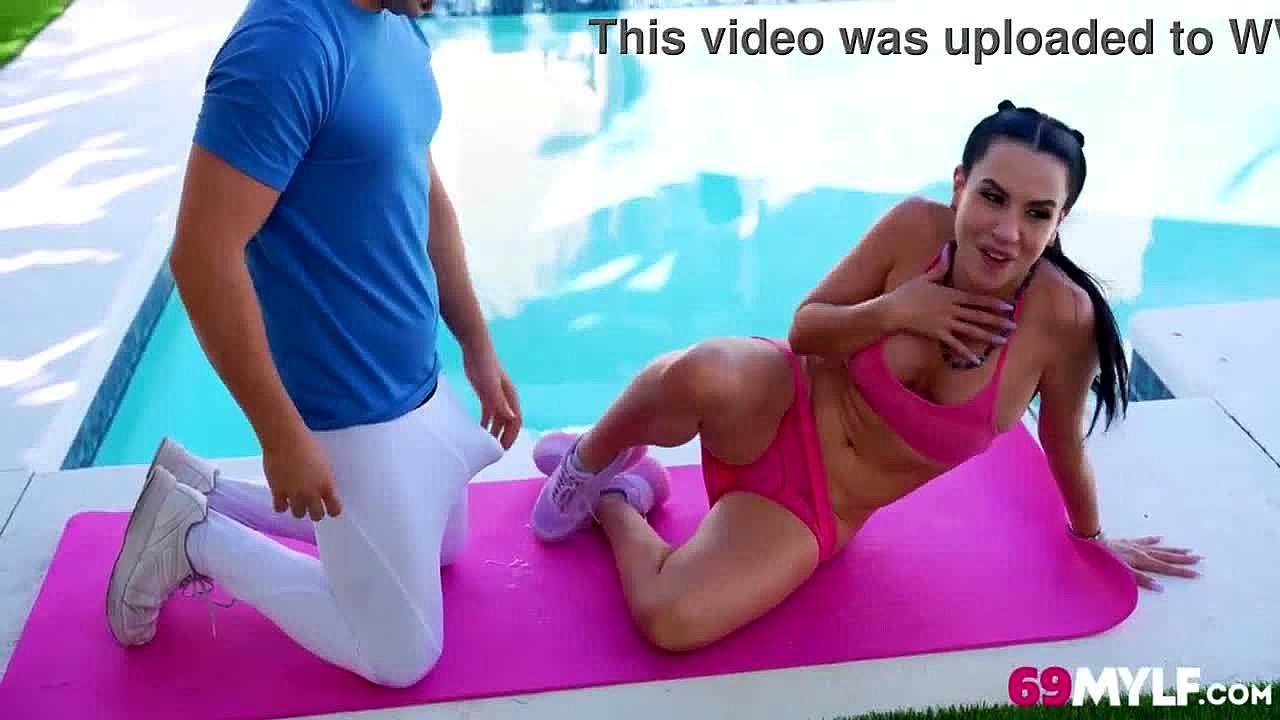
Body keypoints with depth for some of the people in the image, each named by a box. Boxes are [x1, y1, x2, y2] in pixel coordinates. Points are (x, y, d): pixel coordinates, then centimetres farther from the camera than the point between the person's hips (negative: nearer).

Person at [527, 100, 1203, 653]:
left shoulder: (1060, 315, -19)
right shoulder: (915, 227, -16)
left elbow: (1064, 444, -1)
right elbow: (804, 330, -6)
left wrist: (1092, 536, 14)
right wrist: (894, 310, -24)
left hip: (820, 512, 0)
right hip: (777, 416, 0)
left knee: (671, 624, -26)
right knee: (708, 374, -41)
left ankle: (614, 505, 10)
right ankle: (592, 459, -4)